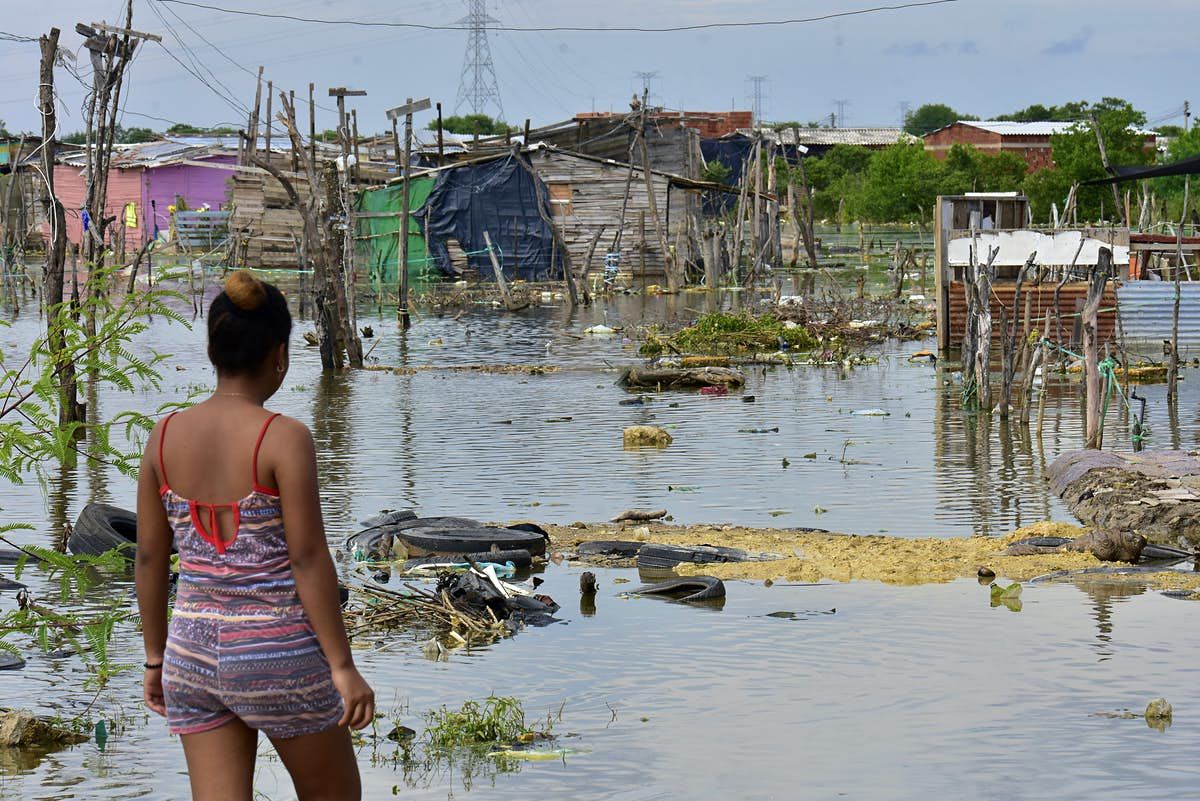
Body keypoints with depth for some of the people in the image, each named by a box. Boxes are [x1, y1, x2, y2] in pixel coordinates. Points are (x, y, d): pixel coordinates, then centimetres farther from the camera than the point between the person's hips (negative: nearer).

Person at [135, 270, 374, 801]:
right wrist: (343, 667, -10)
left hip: (194, 654, 5)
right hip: (280, 656, -5)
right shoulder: (284, 439, -14)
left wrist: (155, 657, 16)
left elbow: (149, 558, 5)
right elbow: (308, 559, -15)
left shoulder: (165, 436, 1)